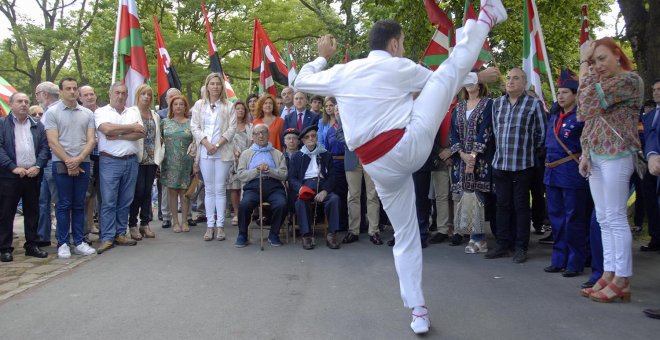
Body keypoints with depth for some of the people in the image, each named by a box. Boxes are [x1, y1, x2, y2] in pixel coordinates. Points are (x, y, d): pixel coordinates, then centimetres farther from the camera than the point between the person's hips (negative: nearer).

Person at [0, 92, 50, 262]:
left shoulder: (38, 126, 12)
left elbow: (44, 147, 6)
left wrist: (37, 166, -8)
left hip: (33, 175, 3)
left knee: (32, 212, 9)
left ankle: (32, 245, 18)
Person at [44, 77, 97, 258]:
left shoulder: (87, 114, 8)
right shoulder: (52, 112, 0)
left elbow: (91, 140, 2)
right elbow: (53, 142, -6)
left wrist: (78, 159, -11)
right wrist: (68, 161, -11)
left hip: (83, 163, 3)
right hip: (61, 164, -3)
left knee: (79, 204, 7)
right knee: (64, 204, 0)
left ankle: (78, 242, 13)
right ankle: (63, 243, 7)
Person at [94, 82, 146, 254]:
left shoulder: (134, 113, 12)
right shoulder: (101, 112, 2)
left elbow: (140, 134, -2)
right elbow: (107, 129, -17)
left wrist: (117, 135, -11)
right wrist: (131, 127, -7)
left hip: (131, 161, 4)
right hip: (110, 161, -4)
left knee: (125, 201, 9)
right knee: (108, 202, -4)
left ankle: (120, 234, 18)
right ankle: (107, 238, 1)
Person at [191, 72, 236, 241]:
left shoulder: (228, 106, 6)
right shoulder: (199, 105, 10)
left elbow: (232, 128, -1)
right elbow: (195, 127, 4)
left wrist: (218, 145, -11)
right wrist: (207, 144, -10)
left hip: (223, 151, -1)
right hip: (205, 151, 2)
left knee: (220, 188, 0)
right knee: (209, 189, 4)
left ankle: (220, 225, 4)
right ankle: (210, 225, 7)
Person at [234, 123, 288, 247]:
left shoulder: (277, 154, 21)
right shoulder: (246, 153, 22)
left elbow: (284, 174, 7)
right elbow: (240, 175, 7)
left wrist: (269, 170, -8)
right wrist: (257, 170, -6)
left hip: (273, 187, 0)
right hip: (253, 186, 0)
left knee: (281, 204, -30)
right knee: (244, 204, -31)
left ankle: (273, 235, -7)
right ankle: (242, 235, -8)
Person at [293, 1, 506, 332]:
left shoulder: (343, 72, 11)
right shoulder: (400, 67, 2)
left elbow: (302, 82, 25)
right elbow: (444, 78, 15)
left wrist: (322, 56, 39)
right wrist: (479, 76, 33)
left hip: (379, 166, 5)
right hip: (410, 145, -4)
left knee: (405, 235, 17)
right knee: (455, 64, 3)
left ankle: (418, 312, 20)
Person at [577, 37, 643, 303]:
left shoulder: (630, 80, -8)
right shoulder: (601, 84, 19)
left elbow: (590, 101, -20)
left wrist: (583, 65, -11)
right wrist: (586, 154, 10)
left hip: (616, 156, -8)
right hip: (596, 156, 8)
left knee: (614, 218, -7)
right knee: (604, 219, 8)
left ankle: (621, 281, -1)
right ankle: (609, 275, 13)